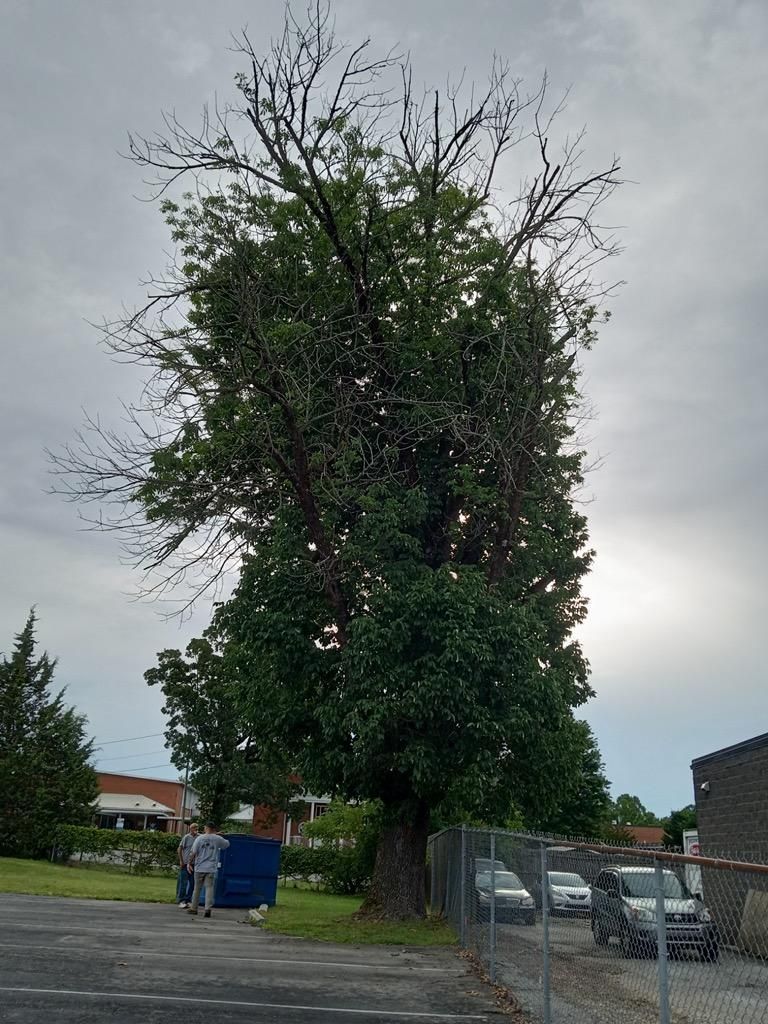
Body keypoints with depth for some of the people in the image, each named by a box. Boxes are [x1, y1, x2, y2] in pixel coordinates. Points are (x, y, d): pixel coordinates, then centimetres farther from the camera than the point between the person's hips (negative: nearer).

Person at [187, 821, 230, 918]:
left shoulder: (199, 838, -3)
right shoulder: (218, 839, -1)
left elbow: (193, 853, -4)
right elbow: (227, 844, 18)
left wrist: (190, 863, 7)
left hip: (199, 868, 1)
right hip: (211, 869, -1)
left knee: (197, 888, 12)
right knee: (209, 888, -1)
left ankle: (193, 908, 21)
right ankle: (208, 908, -12)